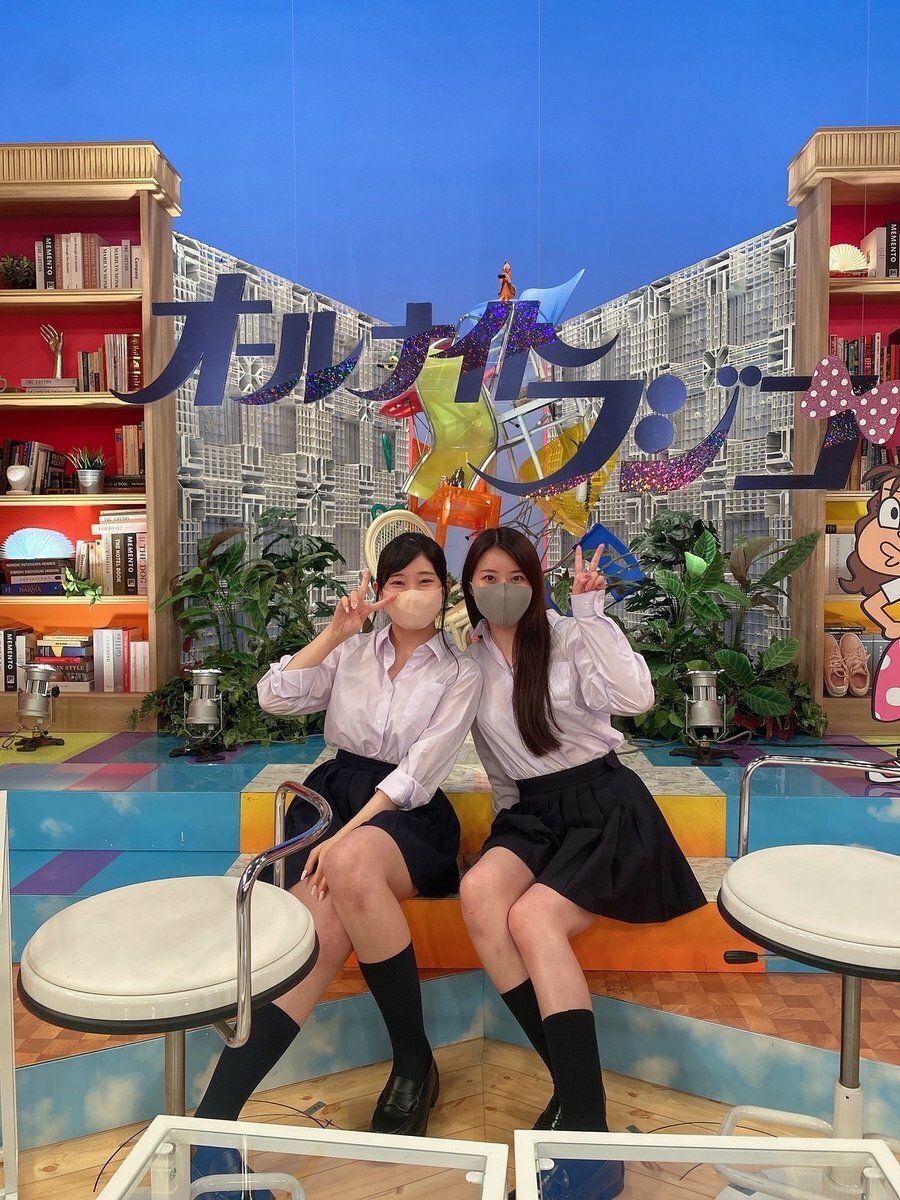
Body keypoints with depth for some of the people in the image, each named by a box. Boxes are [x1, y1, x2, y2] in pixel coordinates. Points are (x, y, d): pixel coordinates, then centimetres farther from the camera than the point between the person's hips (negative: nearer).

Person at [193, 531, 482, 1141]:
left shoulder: (461, 674, 4)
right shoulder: (352, 651, 15)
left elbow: (418, 774, -7)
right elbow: (276, 697, 1)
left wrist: (344, 837, -18)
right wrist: (336, 632, -5)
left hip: (405, 813, -2)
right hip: (332, 791, 2)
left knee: (352, 868, -37)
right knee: (322, 934, -28)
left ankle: (414, 1064, -19)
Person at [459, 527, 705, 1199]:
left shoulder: (567, 638, -4)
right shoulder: (468, 659, 8)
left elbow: (637, 697, -21)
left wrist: (593, 611, -20)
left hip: (603, 805, -4)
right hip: (530, 812, 4)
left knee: (531, 918, -29)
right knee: (479, 892, -28)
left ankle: (588, 1129, -24)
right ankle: (574, 1081, -18)